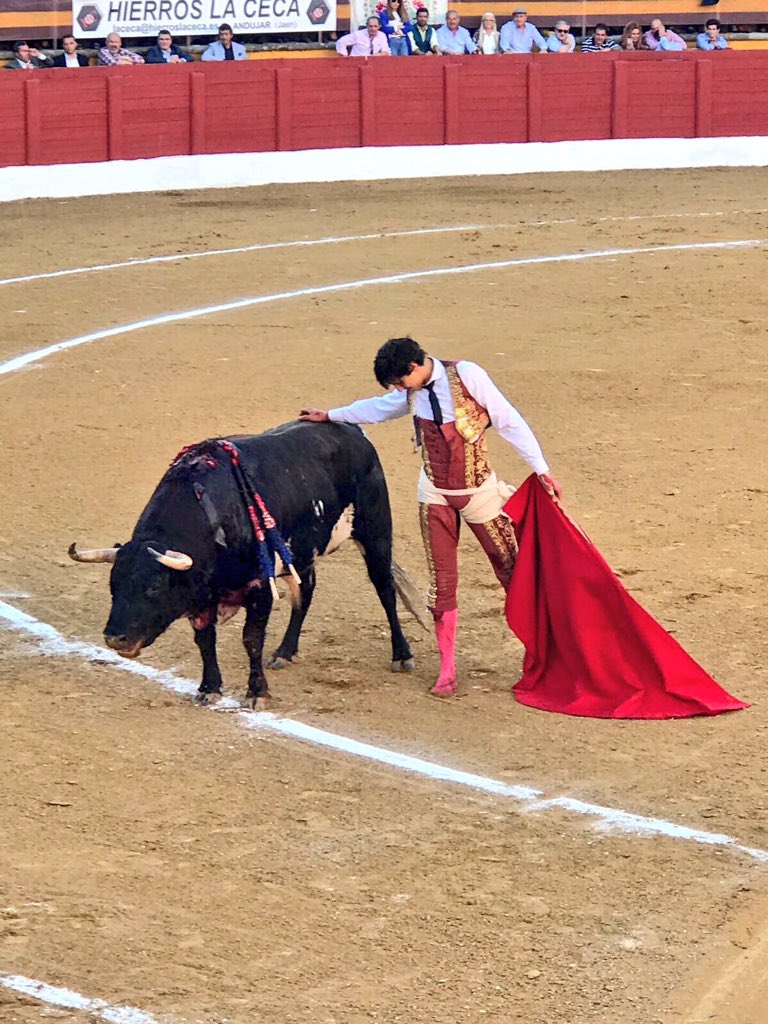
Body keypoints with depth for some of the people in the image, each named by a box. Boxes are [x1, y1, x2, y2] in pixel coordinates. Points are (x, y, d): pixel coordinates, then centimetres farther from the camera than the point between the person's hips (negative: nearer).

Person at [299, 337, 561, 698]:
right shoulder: (412, 394, 1)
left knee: (512, 569, 0)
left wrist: (541, 469, -18)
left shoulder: (467, 375, -16)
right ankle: (447, 670, 10)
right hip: (435, 496, 4)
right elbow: (378, 407, 23)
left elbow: (509, 421, -15)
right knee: (442, 581, 3)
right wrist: (330, 416, 32)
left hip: (479, 491, -4)